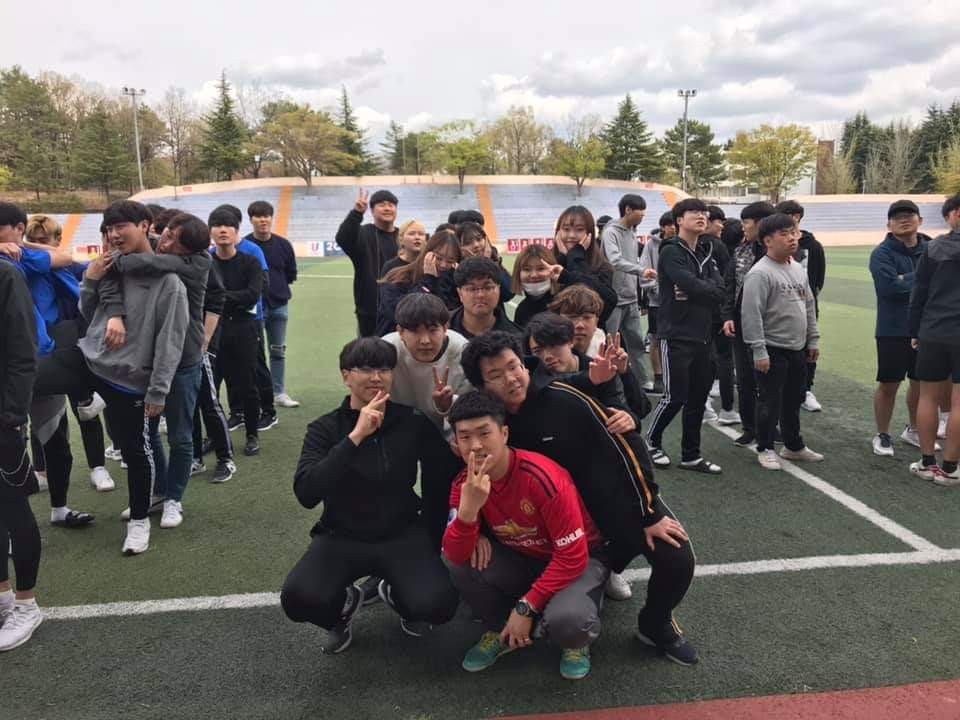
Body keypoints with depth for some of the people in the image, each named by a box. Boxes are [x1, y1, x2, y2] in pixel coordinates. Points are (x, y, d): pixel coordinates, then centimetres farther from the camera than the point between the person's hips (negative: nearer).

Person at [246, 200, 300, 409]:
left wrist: (278, 288, 5)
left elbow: (291, 274, 12)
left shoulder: (283, 244, 1)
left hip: (279, 305, 4)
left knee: (278, 351, 12)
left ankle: (279, 393, 22)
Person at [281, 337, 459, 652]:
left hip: (402, 534, 1)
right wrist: (356, 436, -28)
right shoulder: (324, 429, -7)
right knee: (298, 599, -29)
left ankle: (395, 593, 13)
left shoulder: (412, 422, -3)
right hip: (341, 537, 0)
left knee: (438, 605, -25)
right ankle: (345, 604, 9)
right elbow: (306, 494, -24)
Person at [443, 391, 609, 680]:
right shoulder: (464, 484, -13)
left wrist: (526, 607, -24)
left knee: (565, 621, -36)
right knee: (460, 564, -22)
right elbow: (455, 554, -22)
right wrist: (469, 508, -40)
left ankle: (576, 639, 3)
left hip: (578, 561, -5)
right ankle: (501, 630, 5)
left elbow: (572, 556, -25)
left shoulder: (543, 477, -31)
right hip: (523, 560, 5)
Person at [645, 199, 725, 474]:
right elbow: (691, 285, -23)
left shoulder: (706, 253, 13)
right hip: (676, 336, -7)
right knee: (675, 396, -3)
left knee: (698, 398, 10)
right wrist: (707, 290, -5)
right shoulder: (671, 252, -8)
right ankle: (652, 441, 20)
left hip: (703, 336, 7)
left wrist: (692, 293, -15)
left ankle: (691, 455, 21)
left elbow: (719, 291, -1)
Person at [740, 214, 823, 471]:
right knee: (770, 402, 1)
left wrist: (813, 340, 16)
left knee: (794, 400, 18)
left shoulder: (798, 269, 11)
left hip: (797, 349, 8)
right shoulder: (760, 273, -16)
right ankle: (765, 449, 16)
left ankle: (793, 445, 32)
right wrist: (759, 351, -21)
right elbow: (751, 314, -20)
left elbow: (809, 306, 19)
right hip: (772, 350, -8)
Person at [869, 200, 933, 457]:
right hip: (893, 331, -4)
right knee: (888, 385, 4)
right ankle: (882, 435, 20)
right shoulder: (882, 253, -9)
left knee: (921, 383, 16)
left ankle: (913, 430, 36)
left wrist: (906, 280, -15)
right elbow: (889, 286, -22)